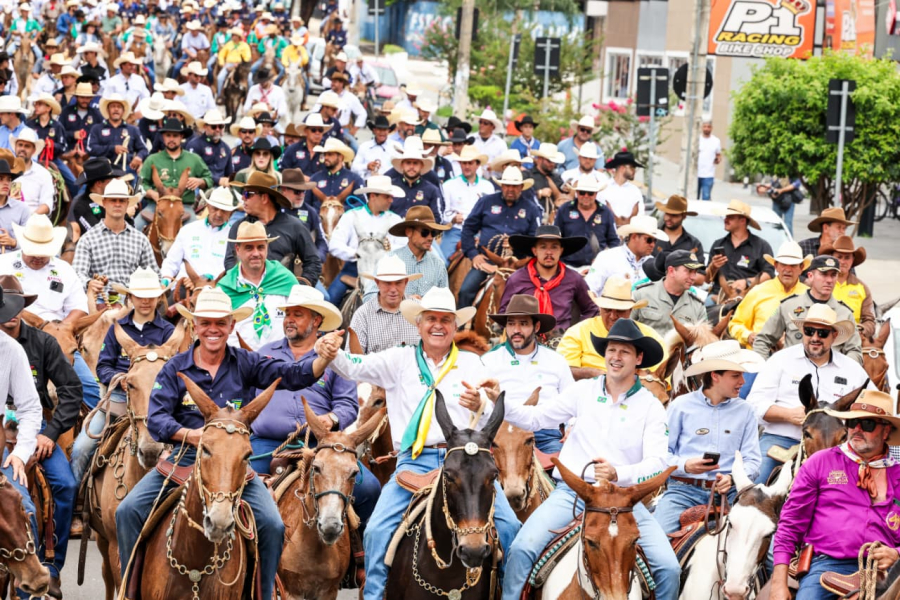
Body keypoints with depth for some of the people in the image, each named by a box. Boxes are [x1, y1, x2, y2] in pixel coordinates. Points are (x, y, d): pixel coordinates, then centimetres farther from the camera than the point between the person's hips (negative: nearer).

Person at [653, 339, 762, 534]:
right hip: (683, 490, -1)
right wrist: (685, 466, -14)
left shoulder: (745, 412, 14)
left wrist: (732, 478, -12)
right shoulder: (681, 406, 8)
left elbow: (752, 460, 8)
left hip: (727, 493, 1)